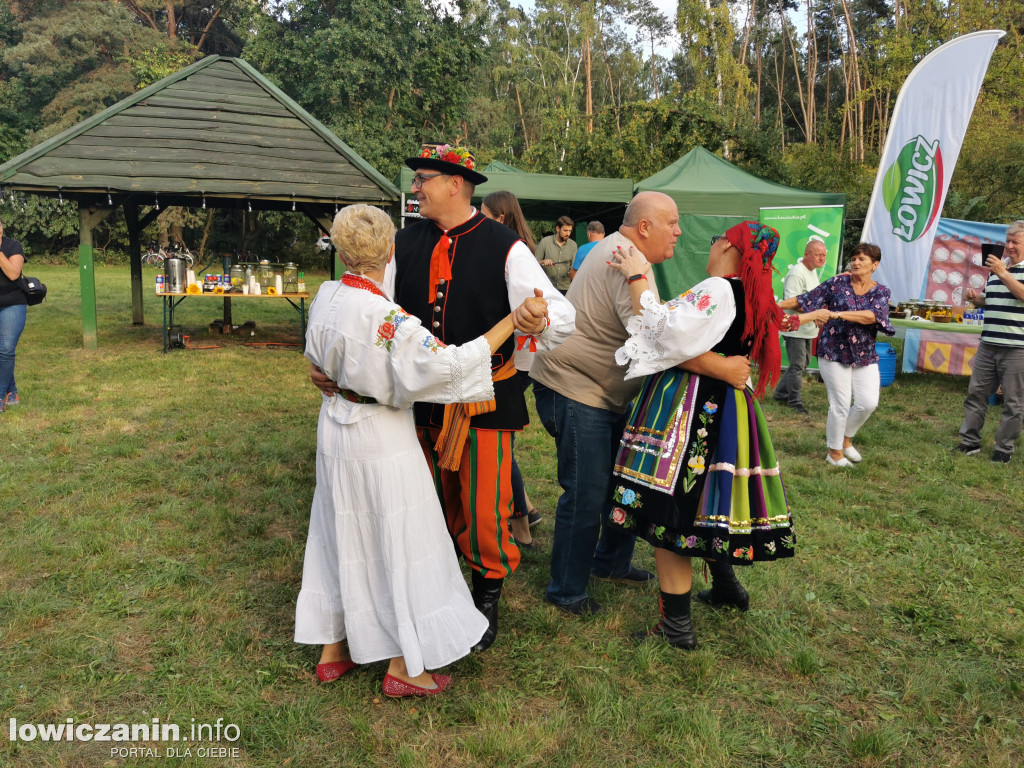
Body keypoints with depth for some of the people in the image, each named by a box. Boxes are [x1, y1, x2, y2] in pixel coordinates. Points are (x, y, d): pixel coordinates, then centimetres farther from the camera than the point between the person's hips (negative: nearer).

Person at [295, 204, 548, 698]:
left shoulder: (326, 296, -4)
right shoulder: (388, 319, -27)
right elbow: (453, 365, -30)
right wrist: (515, 318, -27)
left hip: (336, 428, 8)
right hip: (382, 440, -7)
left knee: (341, 534, 19)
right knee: (398, 543, 6)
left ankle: (332, 651, 34)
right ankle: (403, 668, 20)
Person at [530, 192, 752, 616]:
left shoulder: (620, 250, 14)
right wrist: (723, 368, -30)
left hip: (606, 392, 11)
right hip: (574, 390, -11)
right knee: (586, 496, -4)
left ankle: (611, 562, 35)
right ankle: (566, 592, 11)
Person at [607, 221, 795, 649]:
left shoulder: (717, 290, -16)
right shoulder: (754, 299, 12)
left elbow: (667, 330, -27)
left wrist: (636, 279, -19)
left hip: (689, 411, -9)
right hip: (723, 411, 10)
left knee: (668, 511, -3)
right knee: (702, 502, 24)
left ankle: (676, 627, 5)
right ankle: (726, 588, 42)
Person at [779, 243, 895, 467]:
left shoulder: (880, 292, 1)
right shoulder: (837, 283, -1)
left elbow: (872, 316, -19)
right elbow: (806, 299, 1)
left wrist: (835, 314, -29)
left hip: (865, 355, 3)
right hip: (834, 352, -3)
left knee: (868, 402, -4)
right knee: (840, 404, -2)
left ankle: (846, 438, 25)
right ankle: (835, 452, 16)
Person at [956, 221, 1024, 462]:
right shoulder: (996, 266, 14)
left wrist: (1003, 274, -25)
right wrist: (975, 298, 3)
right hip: (988, 344, 6)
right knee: (976, 393, 10)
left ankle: (1004, 448, 12)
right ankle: (970, 441, 20)